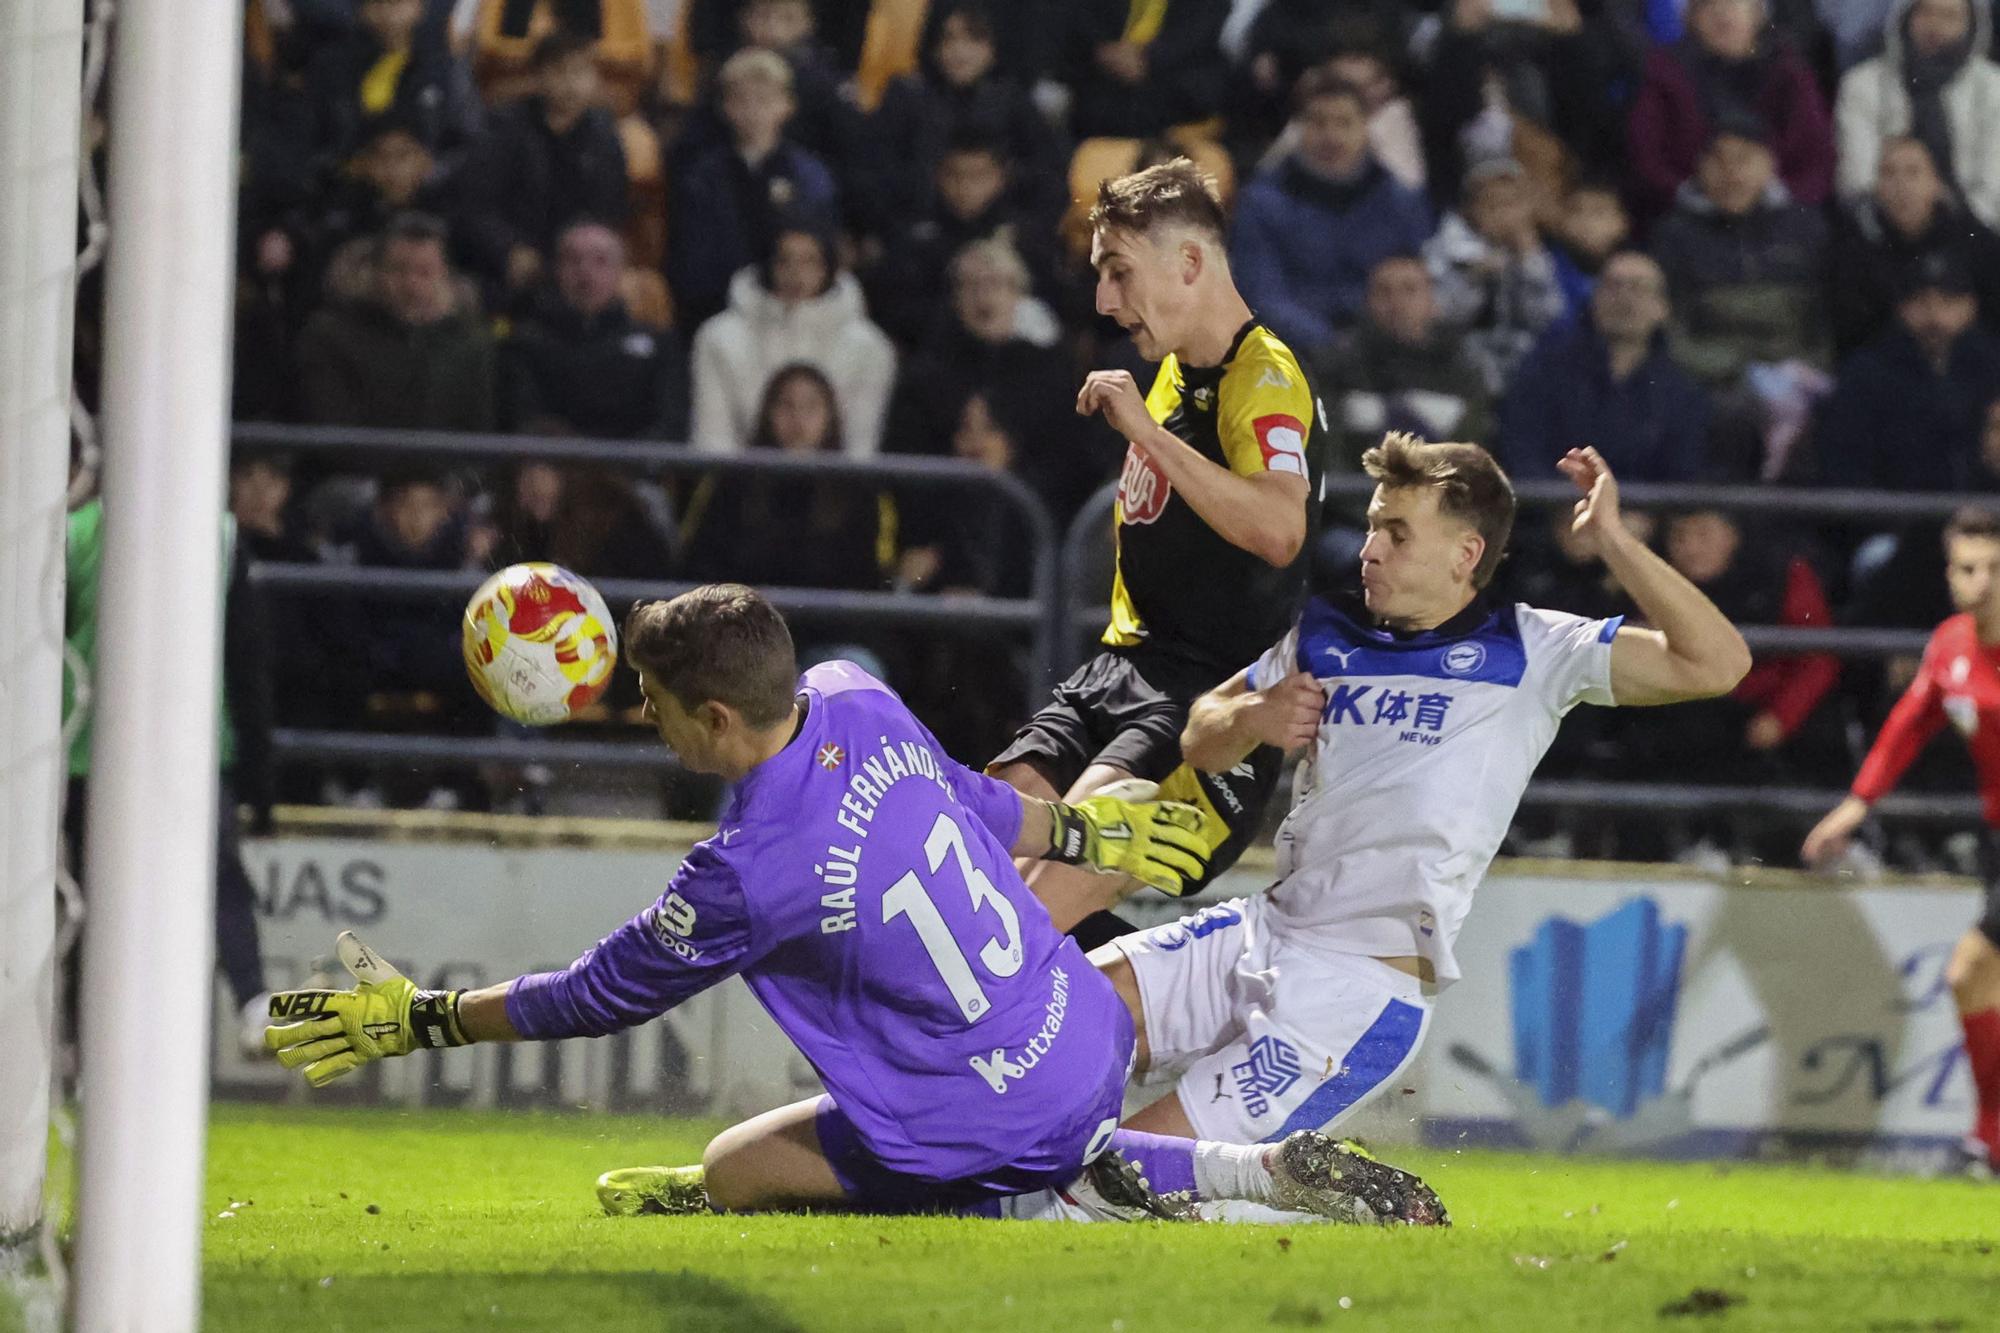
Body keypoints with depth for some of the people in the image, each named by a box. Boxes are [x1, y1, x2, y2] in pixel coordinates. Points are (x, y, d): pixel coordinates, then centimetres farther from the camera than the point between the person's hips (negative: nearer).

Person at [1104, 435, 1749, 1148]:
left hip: (1362, 987, -6)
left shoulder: (1525, 652, -4)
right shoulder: (1325, 633, 13)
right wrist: (1249, 720, 0)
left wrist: (1610, 539, -17)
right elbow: (1199, 739, 23)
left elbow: (1715, 663, -13)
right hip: (1263, 930, 7)